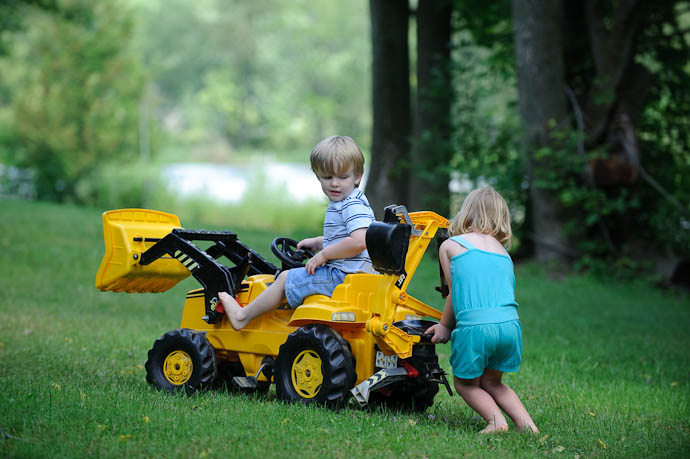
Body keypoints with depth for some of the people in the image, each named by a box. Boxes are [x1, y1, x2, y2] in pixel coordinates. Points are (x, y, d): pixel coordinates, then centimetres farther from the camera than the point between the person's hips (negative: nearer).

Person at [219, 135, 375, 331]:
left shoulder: (354, 206, -18)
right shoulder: (339, 204, 16)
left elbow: (359, 241, -31)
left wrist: (323, 254, -23)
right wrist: (317, 243, 20)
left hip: (342, 276, -11)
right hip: (342, 273, 11)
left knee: (286, 279, -3)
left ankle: (242, 316, 9)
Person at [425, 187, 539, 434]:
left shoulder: (449, 245, 12)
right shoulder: (503, 252, 24)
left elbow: (456, 293, 16)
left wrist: (445, 326, 32)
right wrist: (448, 325, 32)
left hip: (475, 326, -4)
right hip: (510, 324, 4)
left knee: (466, 383, 17)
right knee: (491, 381, 24)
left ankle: (495, 419, -7)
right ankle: (525, 422, 6)